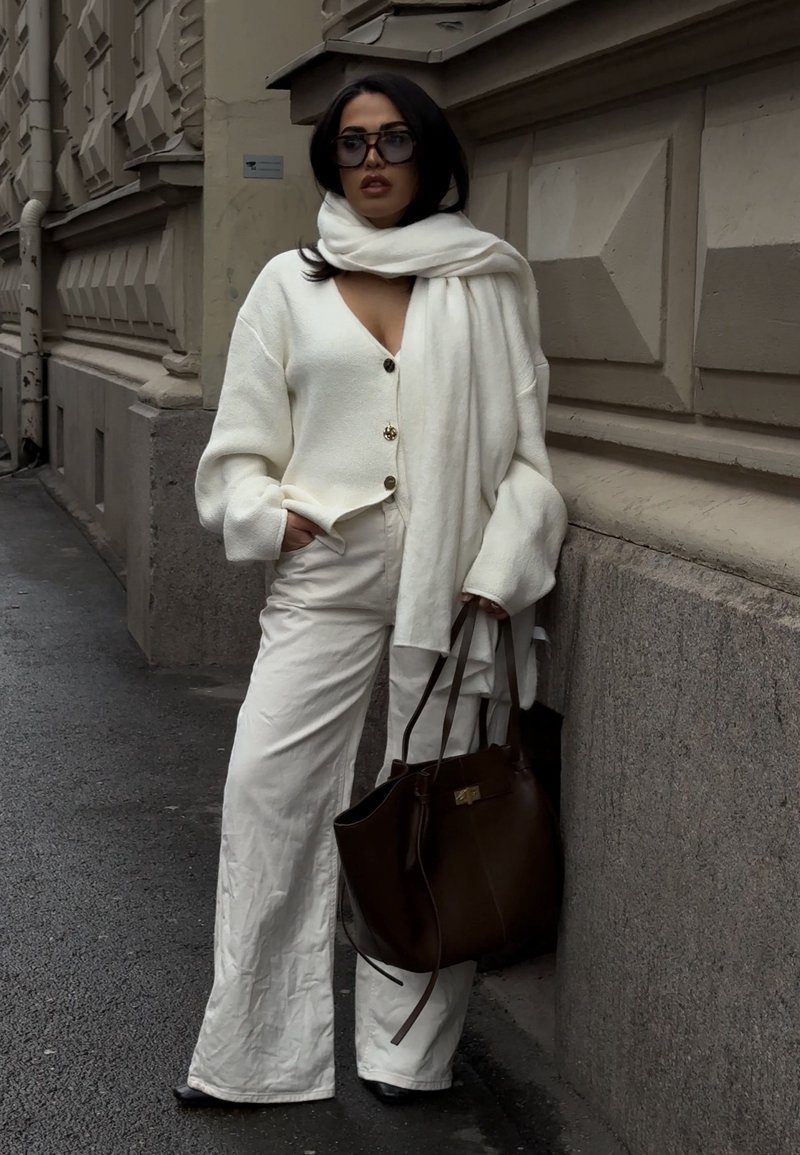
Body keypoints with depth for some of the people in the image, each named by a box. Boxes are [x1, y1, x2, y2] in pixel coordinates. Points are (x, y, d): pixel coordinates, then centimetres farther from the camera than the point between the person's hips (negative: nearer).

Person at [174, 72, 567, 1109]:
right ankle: (253, 1052, 10)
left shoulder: (487, 283, 6)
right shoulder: (289, 284, 9)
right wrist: (274, 517, -10)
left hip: (455, 587, 0)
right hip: (324, 582, 1)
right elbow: (238, 450, 8)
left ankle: (410, 1052, 19)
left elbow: (526, 447, 3)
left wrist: (498, 577, -7)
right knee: (267, 793, -4)